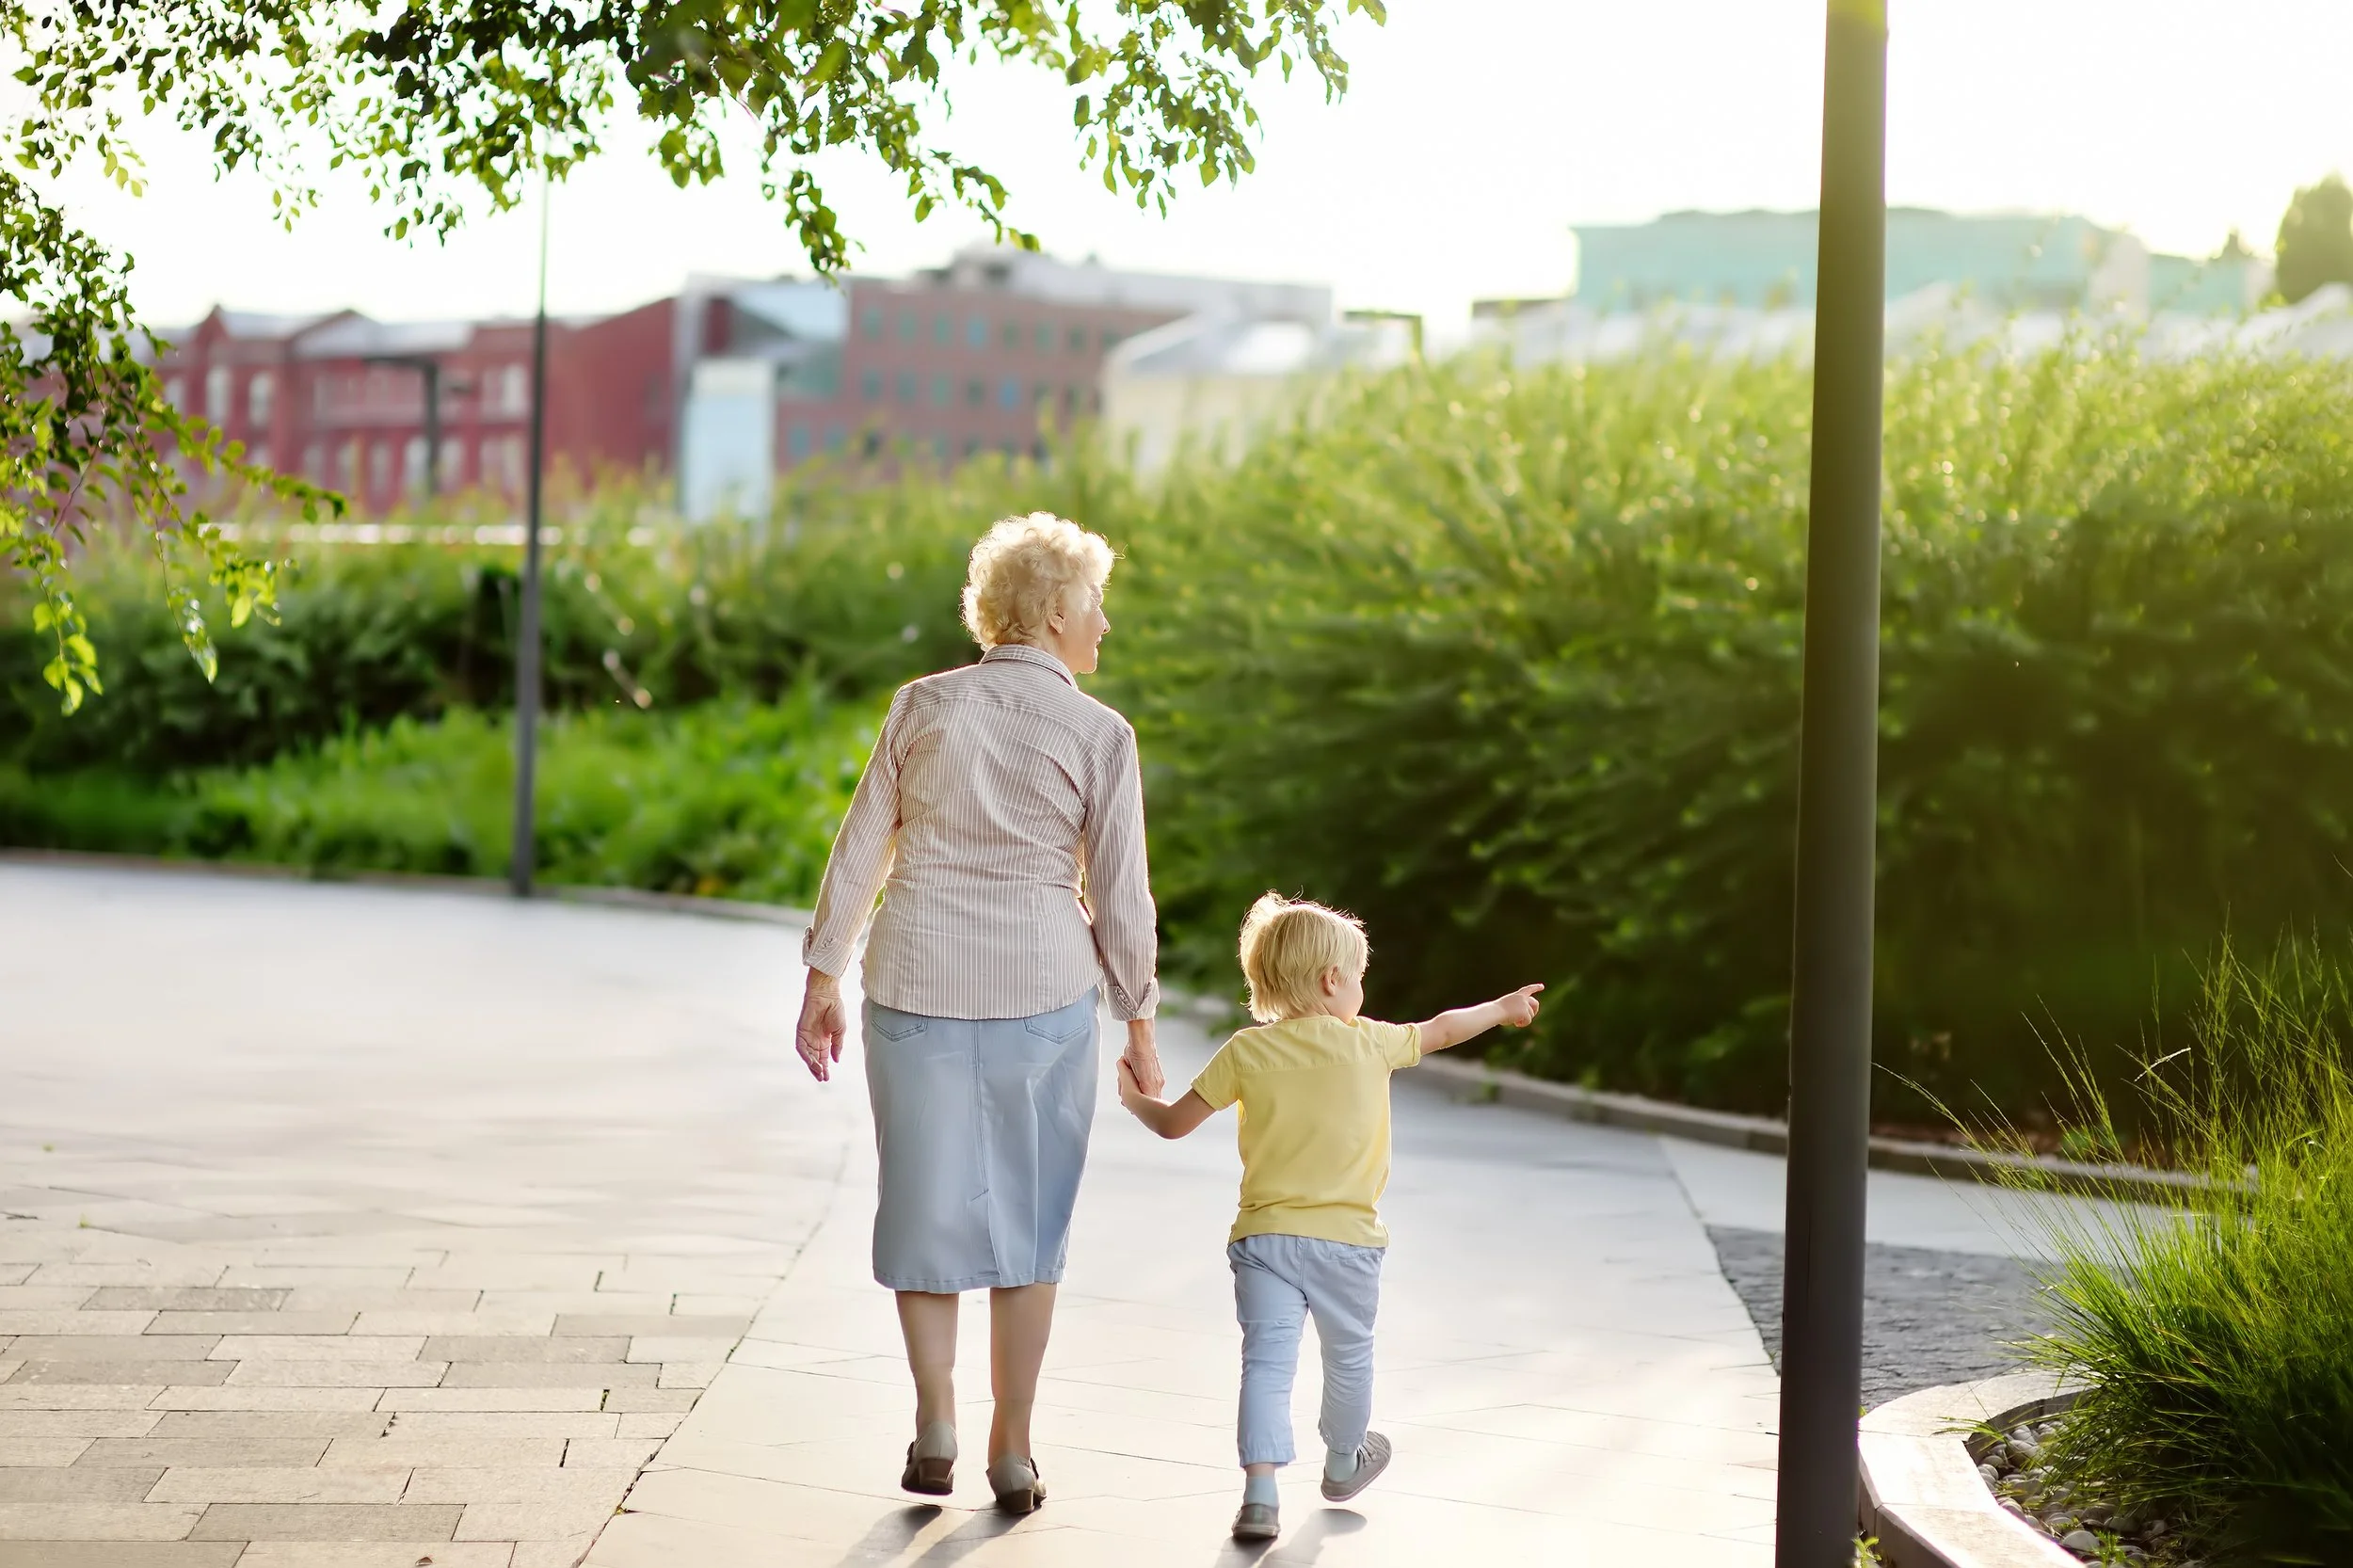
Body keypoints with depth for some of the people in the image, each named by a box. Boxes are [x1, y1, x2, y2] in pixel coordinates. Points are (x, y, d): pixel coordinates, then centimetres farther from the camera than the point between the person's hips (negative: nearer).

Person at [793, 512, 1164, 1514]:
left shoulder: (924, 705, 2)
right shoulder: (1098, 735, -5)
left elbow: (861, 851, 3)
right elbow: (1120, 898, -3)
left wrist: (822, 981, 10)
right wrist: (1139, 1025, 7)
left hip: (916, 980, 2)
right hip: (1043, 989, -1)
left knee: (927, 1201, 14)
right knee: (1029, 1214, 11)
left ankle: (935, 1419, 4)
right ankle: (1012, 1448, 14)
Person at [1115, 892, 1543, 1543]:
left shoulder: (1246, 1053, -5)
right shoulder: (1370, 1044, -3)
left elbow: (1174, 1123, -2)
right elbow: (1441, 1030, 16)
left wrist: (1135, 1098, 20)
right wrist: (1503, 1008, 34)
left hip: (1265, 1238, -1)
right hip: (1347, 1241, 1)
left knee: (1267, 1361, -4)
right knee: (1349, 1356, 22)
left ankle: (1260, 1492, -18)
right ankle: (1343, 1464, 43)